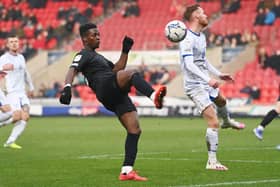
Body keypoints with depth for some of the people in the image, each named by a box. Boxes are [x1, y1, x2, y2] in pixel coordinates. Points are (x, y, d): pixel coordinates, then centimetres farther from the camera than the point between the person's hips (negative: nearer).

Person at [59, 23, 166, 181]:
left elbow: (117, 69, 38)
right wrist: (67, 87, -30)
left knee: (135, 130, -2)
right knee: (132, 74, -33)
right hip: (106, 87, -9)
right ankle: (154, 96, -60)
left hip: (117, 96, 9)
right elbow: (73, 70, -11)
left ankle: (127, 171, -4)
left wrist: (125, 51, 27)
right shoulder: (84, 55, 8)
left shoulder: (98, 57, 36)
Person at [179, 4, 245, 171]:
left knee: (221, 101, 37)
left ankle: (227, 121, 71)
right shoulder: (188, 39, -22)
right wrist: (208, 79, -42)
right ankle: (212, 161, -9)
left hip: (207, 83, 10)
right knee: (213, 122, -16)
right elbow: (189, 64, -32)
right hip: (195, 86, -10)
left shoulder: (201, 36, 9)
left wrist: (219, 74, 26)